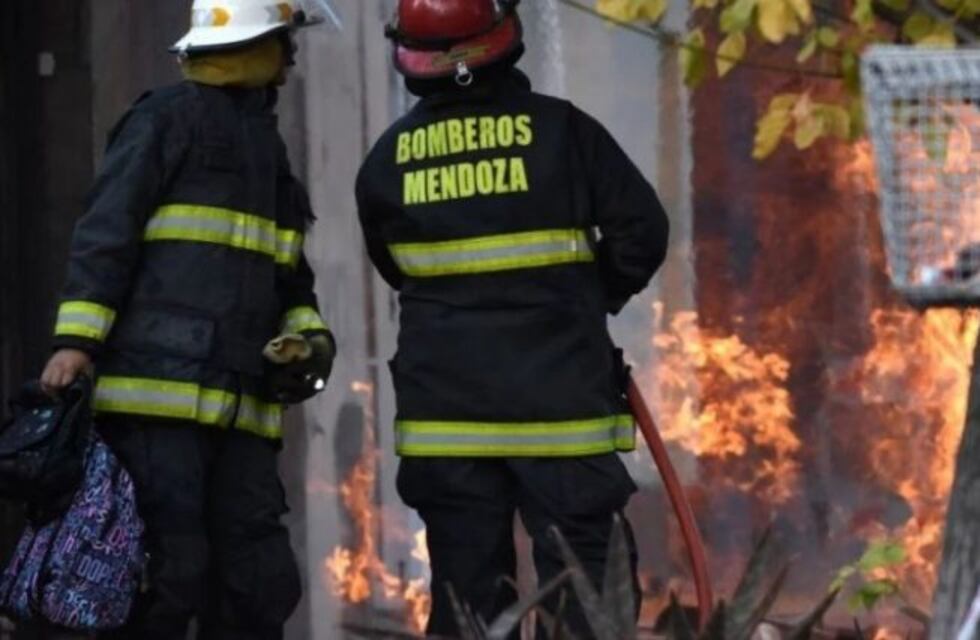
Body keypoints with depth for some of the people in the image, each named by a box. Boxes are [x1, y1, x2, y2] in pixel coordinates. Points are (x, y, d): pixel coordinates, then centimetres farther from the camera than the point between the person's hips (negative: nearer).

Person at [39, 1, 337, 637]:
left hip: (239, 407, 8)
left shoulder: (267, 145, 25)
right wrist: (76, 337, -17)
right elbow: (105, 234, -7)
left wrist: (310, 335, 10)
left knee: (260, 583, 5)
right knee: (169, 569, -14)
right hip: (159, 393, -8)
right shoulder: (167, 119, 1)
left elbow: (288, 276, 30)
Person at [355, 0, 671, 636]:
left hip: (443, 410, 3)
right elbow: (643, 231, -4)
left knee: (466, 585, 7)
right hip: (557, 402, -3)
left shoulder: (387, 159, 3)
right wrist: (597, 298, 12)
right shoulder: (561, 130, -7)